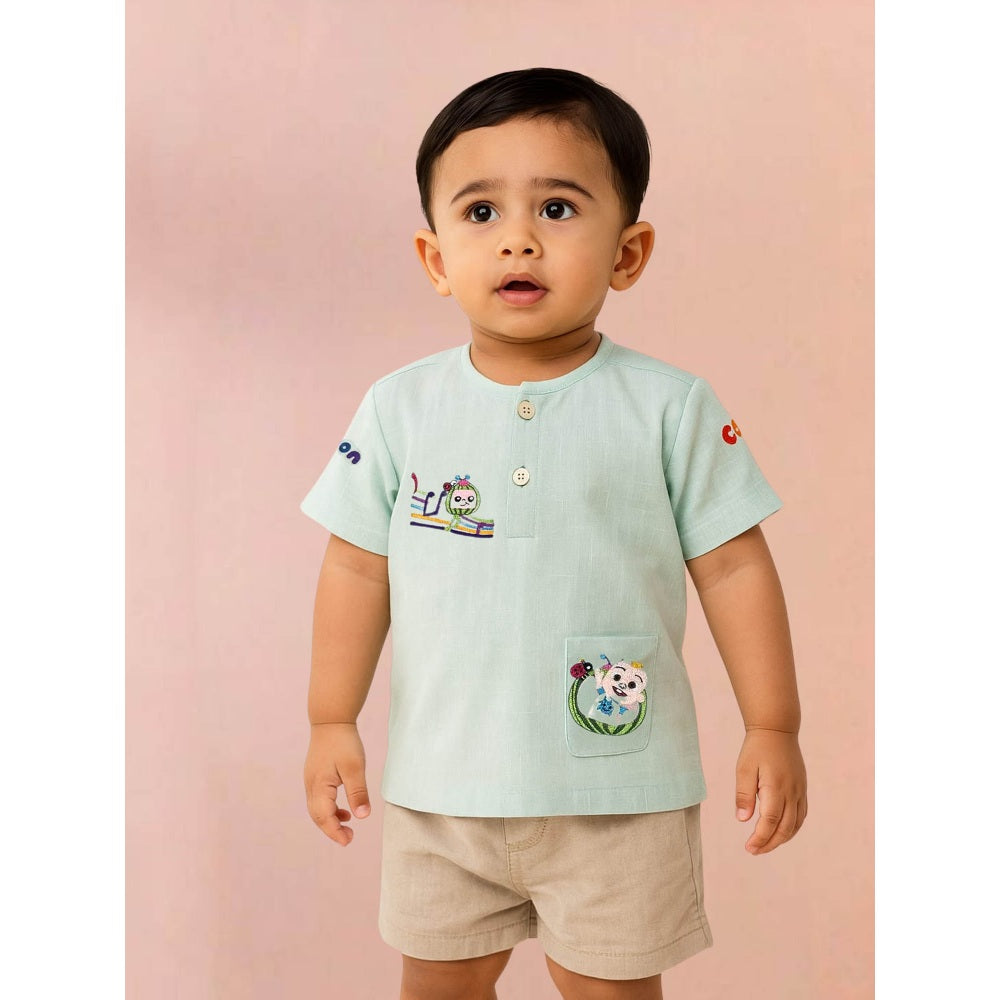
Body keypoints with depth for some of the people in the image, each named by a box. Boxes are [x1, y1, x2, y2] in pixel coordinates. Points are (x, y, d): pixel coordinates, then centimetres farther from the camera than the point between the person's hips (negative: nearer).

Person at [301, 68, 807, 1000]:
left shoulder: (672, 408, -9)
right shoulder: (400, 408, -4)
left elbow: (733, 567, -4)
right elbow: (358, 568, 2)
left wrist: (773, 729, -3)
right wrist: (332, 723, 4)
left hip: (620, 786, -2)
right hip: (440, 781, 2)